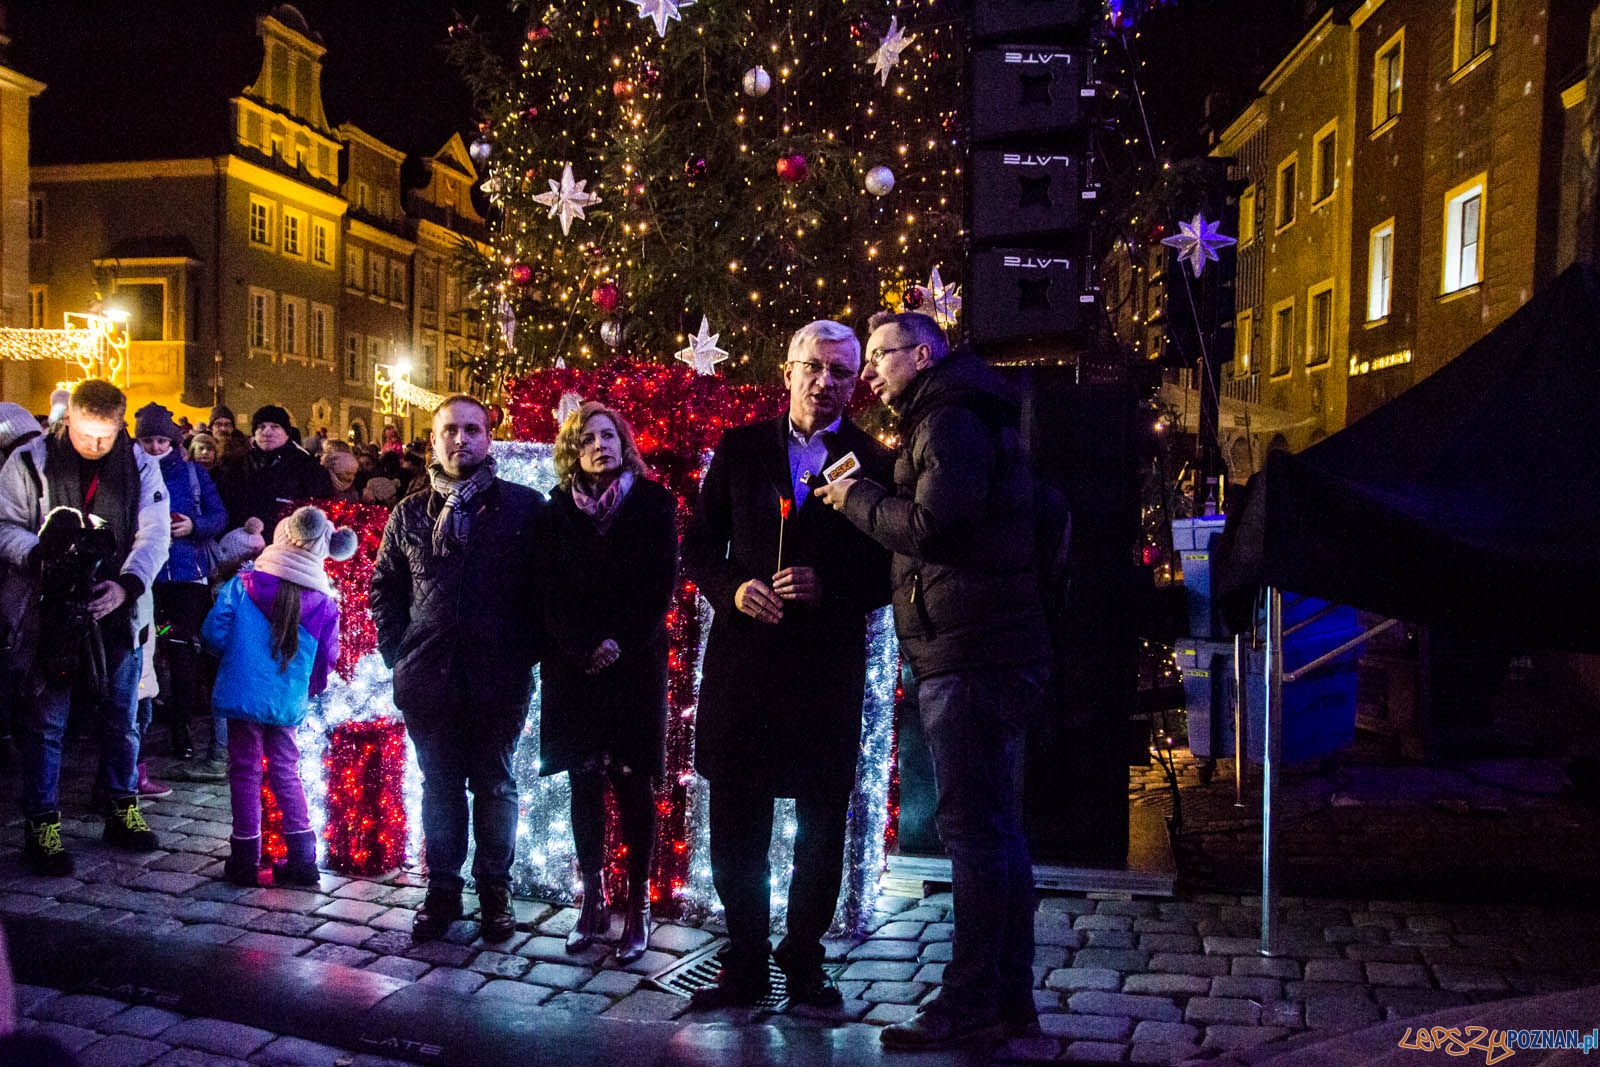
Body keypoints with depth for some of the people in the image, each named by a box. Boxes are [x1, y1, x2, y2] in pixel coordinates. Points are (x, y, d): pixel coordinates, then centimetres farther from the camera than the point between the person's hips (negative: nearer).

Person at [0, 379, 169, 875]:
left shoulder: (140, 466, 1)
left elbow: (153, 535, -4)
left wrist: (126, 584, -21)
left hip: (117, 611, 2)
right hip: (50, 611, -2)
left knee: (123, 717, 13)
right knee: (45, 722, 4)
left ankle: (123, 810, 29)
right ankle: (41, 823, 14)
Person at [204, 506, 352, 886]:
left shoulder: (243, 584, -9)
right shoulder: (325, 604, -4)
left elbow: (214, 632, -8)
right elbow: (326, 658, 3)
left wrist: (233, 657, 13)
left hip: (244, 694, -2)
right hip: (289, 702, 2)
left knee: (245, 772, 8)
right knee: (286, 772, 15)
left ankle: (245, 860, 13)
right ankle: (301, 858, 15)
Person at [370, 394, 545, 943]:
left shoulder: (525, 507, 1)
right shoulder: (410, 513, 10)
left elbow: (545, 586, 2)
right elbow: (384, 588, 16)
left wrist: (528, 651, -4)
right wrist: (397, 652, 6)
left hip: (500, 677, -2)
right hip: (428, 679, 2)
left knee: (495, 786, 8)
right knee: (440, 787, 11)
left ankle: (495, 893, 20)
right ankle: (441, 891, 22)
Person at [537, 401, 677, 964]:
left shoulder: (653, 503, 4)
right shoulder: (557, 511, 9)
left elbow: (660, 585, -2)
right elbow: (552, 592, 2)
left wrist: (619, 643, -12)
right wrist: (584, 649, -11)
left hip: (635, 661, -2)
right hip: (573, 664, 2)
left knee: (633, 785, -1)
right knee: (584, 783, 5)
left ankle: (638, 906, 4)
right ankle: (592, 901, 12)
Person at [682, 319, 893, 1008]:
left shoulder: (874, 465, 1)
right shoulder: (740, 449, 8)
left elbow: (891, 575, 1)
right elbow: (699, 546, 10)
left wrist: (828, 588, -16)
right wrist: (733, 588, -8)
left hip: (828, 670, -1)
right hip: (743, 661, 2)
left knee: (822, 829, 7)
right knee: (734, 827, 7)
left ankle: (803, 961, 24)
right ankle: (746, 966, 22)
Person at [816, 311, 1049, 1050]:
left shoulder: (951, 425, -9)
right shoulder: (953, 422, 24)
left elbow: (928, 525, -21)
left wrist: (855, 496, -7)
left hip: (969, 656, -11)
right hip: (989, 653, 11)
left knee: (973, 826, -7)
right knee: (995, 826, 12)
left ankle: (971, 1002, -2)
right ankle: (1011, 996, 19)